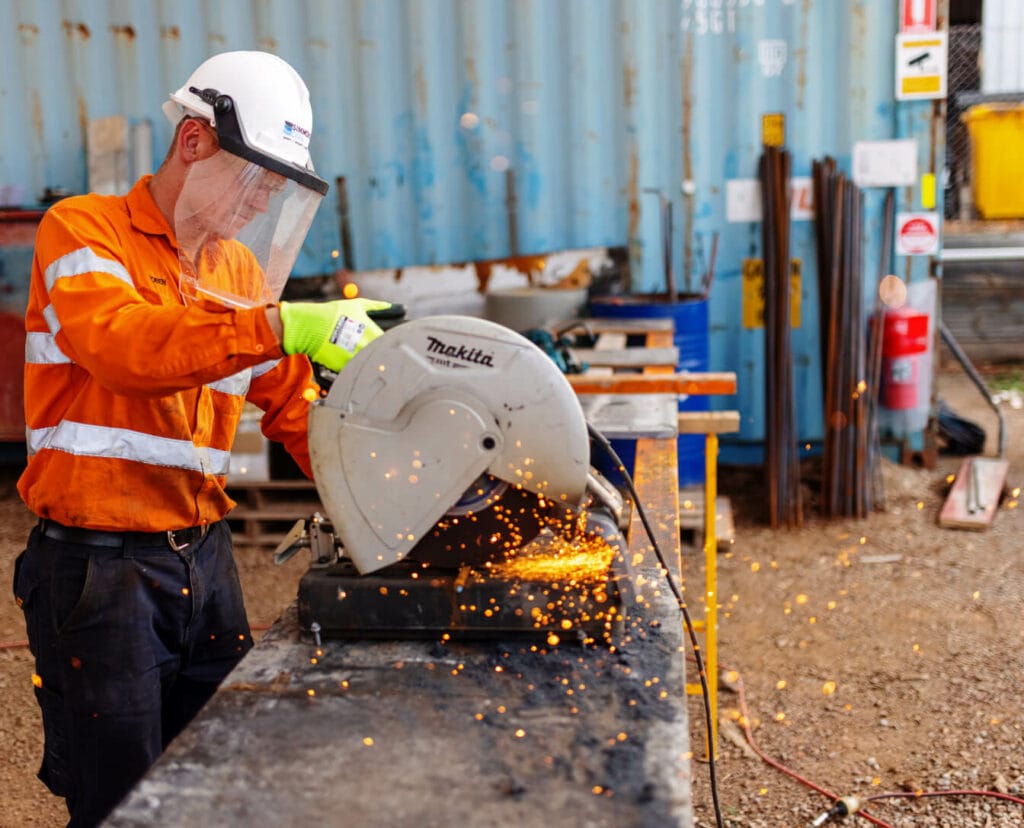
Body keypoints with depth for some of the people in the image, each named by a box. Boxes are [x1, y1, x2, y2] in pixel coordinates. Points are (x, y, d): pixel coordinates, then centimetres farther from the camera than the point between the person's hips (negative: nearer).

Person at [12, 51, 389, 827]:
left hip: (204, 556, 6)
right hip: (99, 562, -6)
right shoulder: (84, 230, -6)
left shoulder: (241, 269, 12)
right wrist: (278, 326, -37)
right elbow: (122, 344, -27)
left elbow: (290, 399, 11)